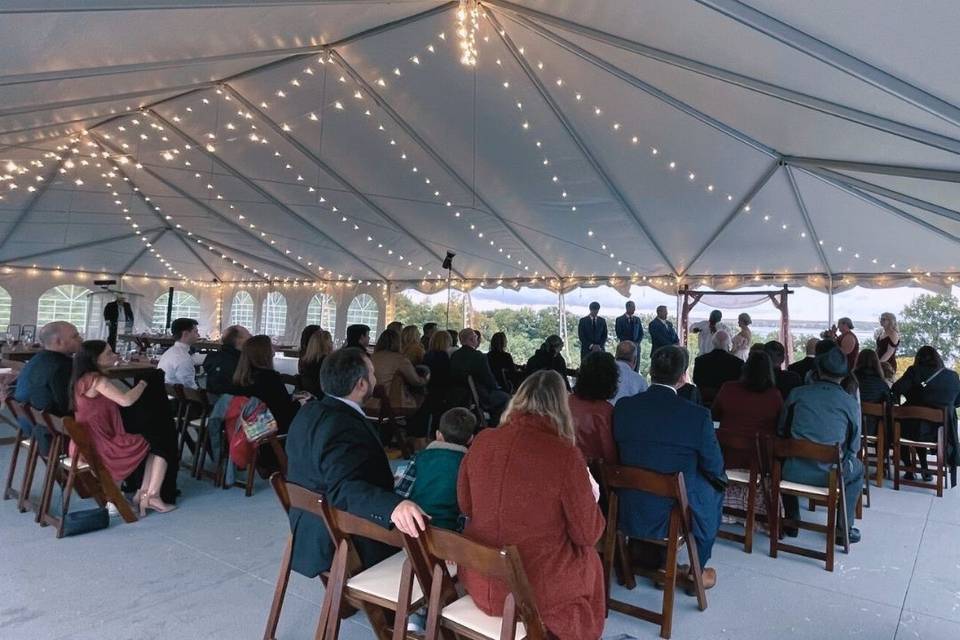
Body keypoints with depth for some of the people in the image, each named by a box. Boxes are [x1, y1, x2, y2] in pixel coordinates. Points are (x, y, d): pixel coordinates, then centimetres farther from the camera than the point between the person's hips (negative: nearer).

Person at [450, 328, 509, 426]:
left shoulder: (454, 356, -2)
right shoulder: (479, 356, -22)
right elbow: (489, 380, -17)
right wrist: (497, 387, 6)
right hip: (480, 398, -8)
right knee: (505, 397, 11)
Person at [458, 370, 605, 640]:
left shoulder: (482, 441, -8)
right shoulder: (565, 455, -19)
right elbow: (588, 535, -9)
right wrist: (590, 498, 10)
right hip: (534, 588, -4)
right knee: (590, 560, 27)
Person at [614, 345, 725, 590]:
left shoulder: (623, 406, -10)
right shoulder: (697, 415, -19)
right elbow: (714, 468, -6)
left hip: (630, 514, 3)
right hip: (677, 513, -3)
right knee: (714, 491, 26)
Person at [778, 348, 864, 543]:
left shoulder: (797, 393, 0)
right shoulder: (851, 403, -3)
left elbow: (781, 431, 9)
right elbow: (854, 447, 6)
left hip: (794, 473, 1)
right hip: (829, 475, -1)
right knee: (858, 469, 32)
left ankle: (791, 523, 39)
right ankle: (844, 528, 30)